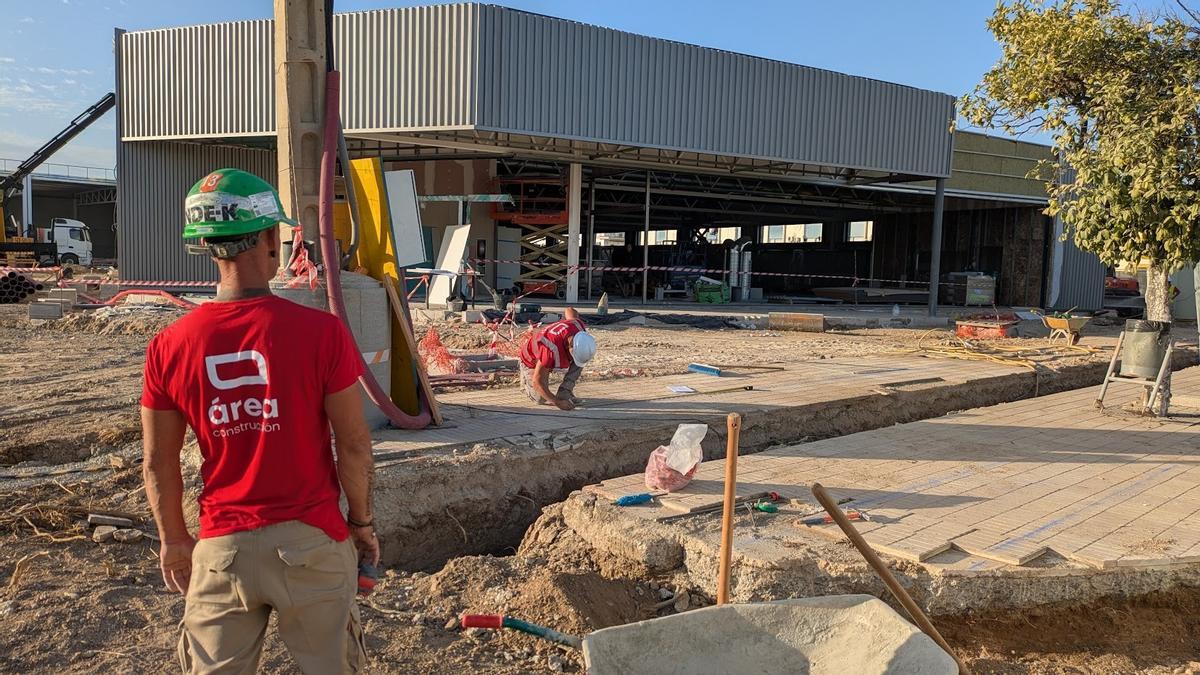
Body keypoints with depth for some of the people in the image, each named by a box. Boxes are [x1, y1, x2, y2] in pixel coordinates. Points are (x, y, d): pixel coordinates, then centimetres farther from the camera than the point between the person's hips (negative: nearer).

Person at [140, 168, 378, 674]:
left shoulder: (169, 346, -6)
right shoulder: (321, 332, -15)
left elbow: (158, 463, 3)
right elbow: (354, 447, -9)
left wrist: (174, 540, 18)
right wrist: (362, 522, 6)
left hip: (222, 547, 2)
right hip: (310, 539, -2)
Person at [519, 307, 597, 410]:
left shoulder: (579, 327, -30)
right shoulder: (551, 348, -48)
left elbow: (570, 310, -3)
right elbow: (537, 381, -39)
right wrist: (557, 402, -44)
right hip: (533, 360, -5)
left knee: (581, 358, -20)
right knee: (541, 399, -2)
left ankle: (564, 393, -12)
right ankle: (525, 379, 26)